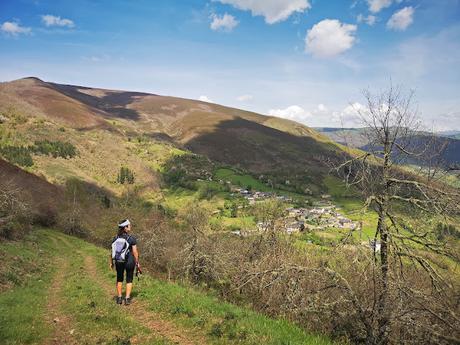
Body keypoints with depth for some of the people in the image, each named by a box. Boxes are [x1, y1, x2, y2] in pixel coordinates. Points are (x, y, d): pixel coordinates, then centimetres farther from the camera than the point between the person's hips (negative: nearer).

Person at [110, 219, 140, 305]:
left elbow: (112, 251, 1)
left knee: (119, 279, 20)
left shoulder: (115, 238, -2)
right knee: (129, 280, 12)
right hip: (129, 261, -3)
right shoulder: (132, 238, -13)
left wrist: (111, 262, 12)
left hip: (118, 262, 3)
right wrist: (137, 263, -2)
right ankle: (127, 299, 9)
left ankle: (119, 298, 23)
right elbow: (135, 252, -13)